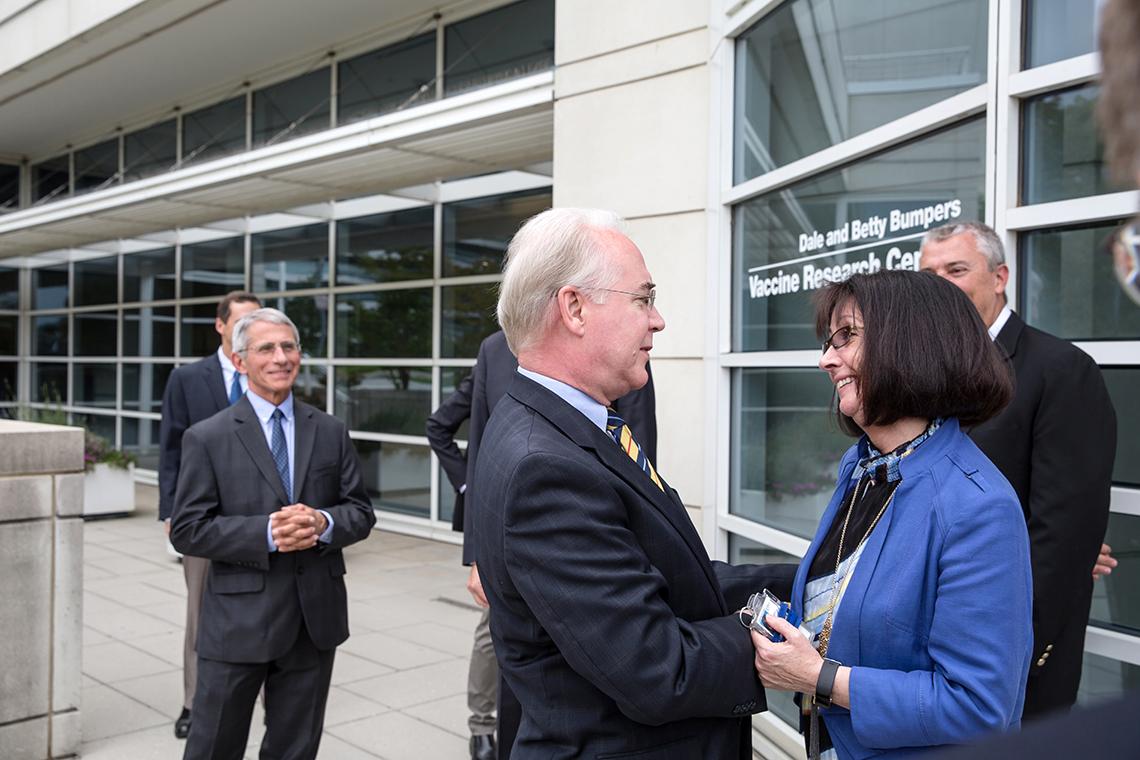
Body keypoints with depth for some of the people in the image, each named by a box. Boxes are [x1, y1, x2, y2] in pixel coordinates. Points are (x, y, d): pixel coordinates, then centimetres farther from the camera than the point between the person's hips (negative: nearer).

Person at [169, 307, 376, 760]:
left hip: (316, 618, 3)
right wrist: (266, 533, -21)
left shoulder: (330, 433, 6)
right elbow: (187, 531, -8)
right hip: (238, 620, -3)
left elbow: (361, 513, 6)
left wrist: (324, 523, -16)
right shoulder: (207, 438, -4)